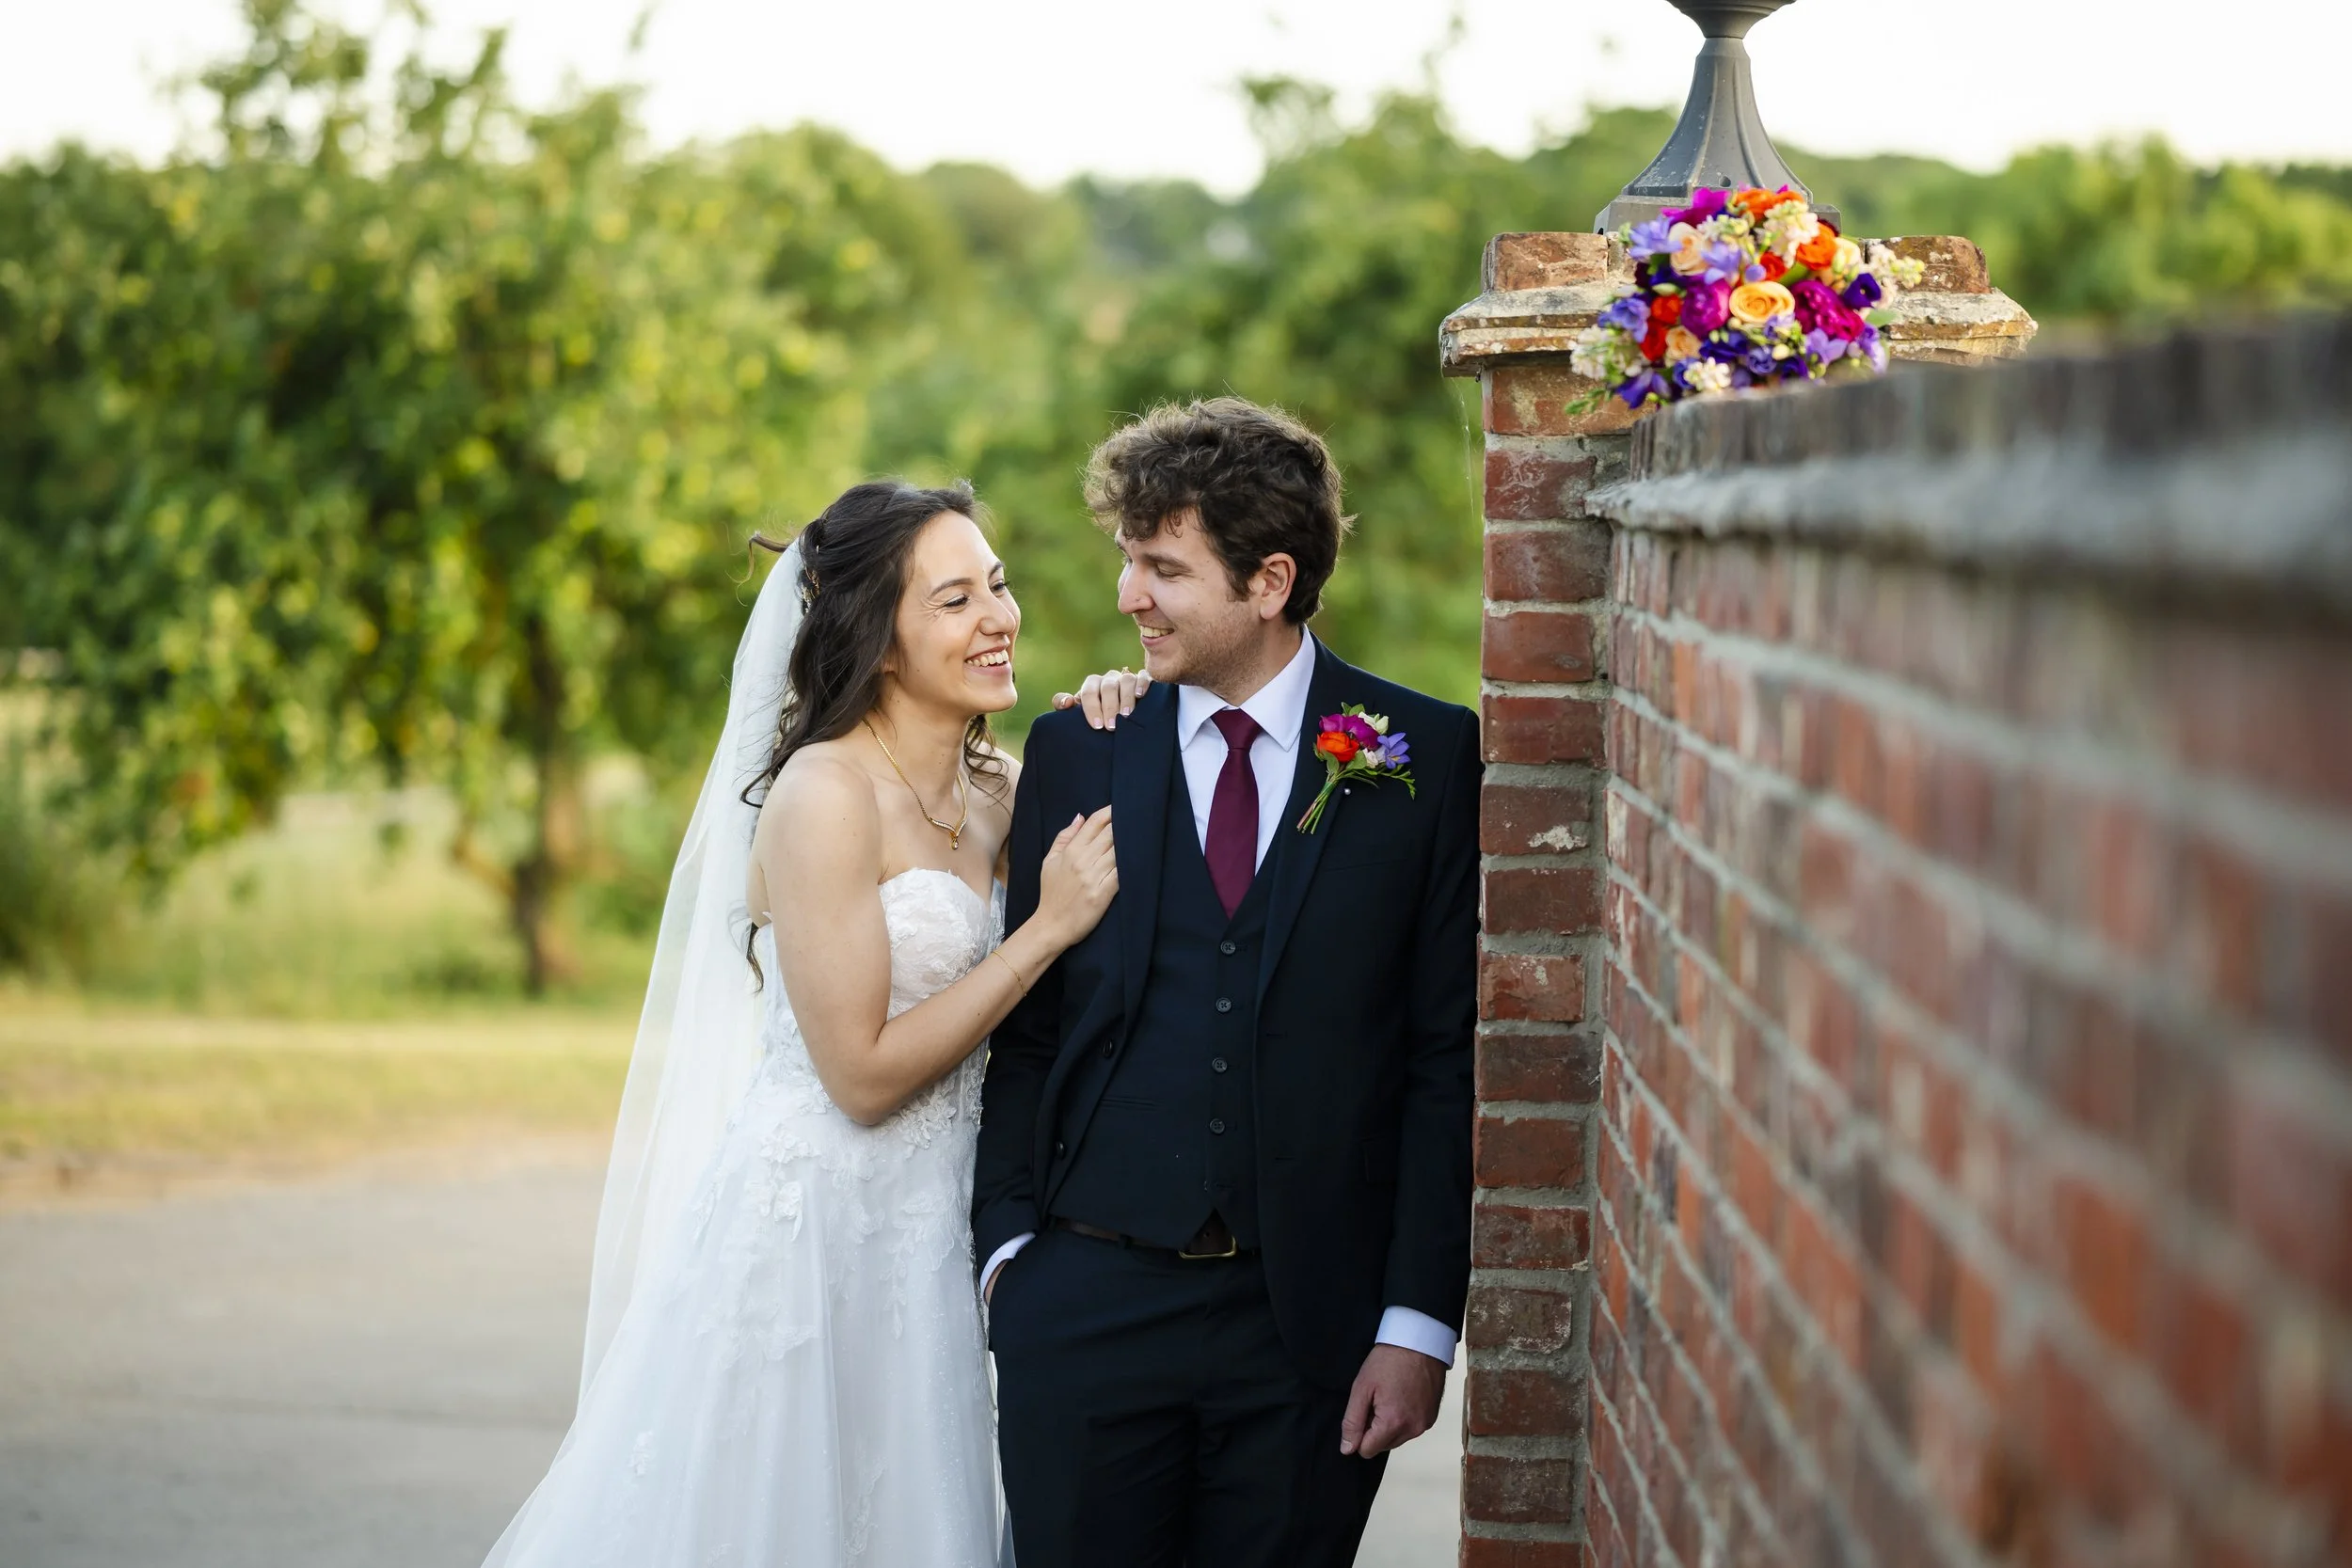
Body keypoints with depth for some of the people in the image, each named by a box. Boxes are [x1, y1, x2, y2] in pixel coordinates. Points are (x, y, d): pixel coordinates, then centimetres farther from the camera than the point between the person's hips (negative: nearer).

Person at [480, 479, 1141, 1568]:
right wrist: (1049, 927, -16)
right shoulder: (825, 795, -16)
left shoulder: (996, 793, 7)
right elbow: (864, 1076, -18)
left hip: (921, 1243, 7)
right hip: (808, 1223, -7)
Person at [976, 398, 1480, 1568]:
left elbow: (1451, 1055, -2)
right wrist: (1007, 1243, 0)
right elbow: (1022, 1029, 10)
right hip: (1088, 1303, 2)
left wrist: (1420, 1323, -7)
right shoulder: (1074, 754, 7)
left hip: (1310, 1330, -2)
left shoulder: (1428, 758, 0)